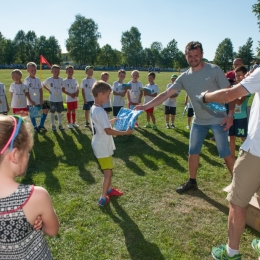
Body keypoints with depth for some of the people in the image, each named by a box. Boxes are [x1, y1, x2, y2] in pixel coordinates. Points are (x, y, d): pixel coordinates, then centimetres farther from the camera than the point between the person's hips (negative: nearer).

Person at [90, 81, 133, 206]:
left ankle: (109, 189, 41)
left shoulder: (94, 109, 5)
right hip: (103, 147, -10)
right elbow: (108, 131, -27)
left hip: (100, 145, 10)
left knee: (108, 169, 24)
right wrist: (125, 132, -23)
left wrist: (112, 120, 14)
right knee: (108, 172, 2)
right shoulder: (100, 111, -26)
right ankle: (103, 198, 12)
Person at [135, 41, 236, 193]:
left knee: (225, 153, 0)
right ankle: (192, 182, 29)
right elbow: (166, 94, -3)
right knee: (193, 152, 12)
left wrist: (230, 115, -20)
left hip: (218, 119, -5)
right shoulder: (184, 77, 1)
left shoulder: (214, 70, -10)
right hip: (199, 121, 5)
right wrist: (145, 106, -10)